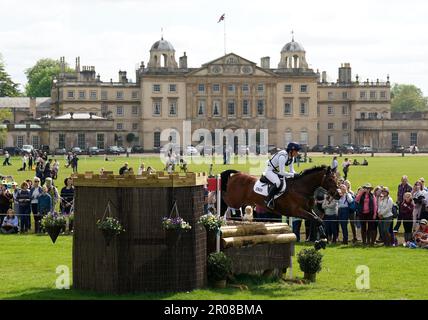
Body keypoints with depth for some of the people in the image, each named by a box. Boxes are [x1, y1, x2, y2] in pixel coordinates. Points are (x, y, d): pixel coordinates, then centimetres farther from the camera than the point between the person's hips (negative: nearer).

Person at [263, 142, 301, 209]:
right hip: (270, 171, -10)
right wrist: (292, 174, -28)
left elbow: (292, 170, 6)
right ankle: (268, 200, -24)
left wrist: (294, 175, -14)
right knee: (278, 183, -35)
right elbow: (282, 173, -32)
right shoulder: (283, 156, -31)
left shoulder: (292, 158, -4)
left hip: (277, 172, 10)